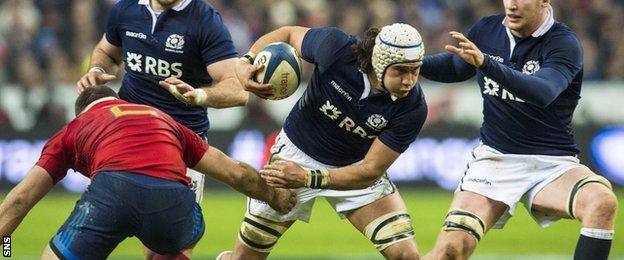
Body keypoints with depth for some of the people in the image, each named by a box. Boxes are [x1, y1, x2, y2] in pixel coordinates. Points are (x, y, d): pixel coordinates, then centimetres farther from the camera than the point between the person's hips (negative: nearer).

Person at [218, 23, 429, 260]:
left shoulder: (413, 109, -29)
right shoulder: (336, 48, -29)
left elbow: (371, 171, -25)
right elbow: (288, 34, -8)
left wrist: (308, 178, -36)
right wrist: (246, 61, -25)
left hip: (356, 168, 0)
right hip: (297, 151, 0)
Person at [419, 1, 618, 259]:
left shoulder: (563, 43, -11)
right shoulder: (486, 30, 4)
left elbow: (543, 93, -32)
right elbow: (455, 68, 27)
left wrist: (486, 63, -44)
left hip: (553, 164, -3)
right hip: (494, 158, 3)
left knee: (603, 202, -33)